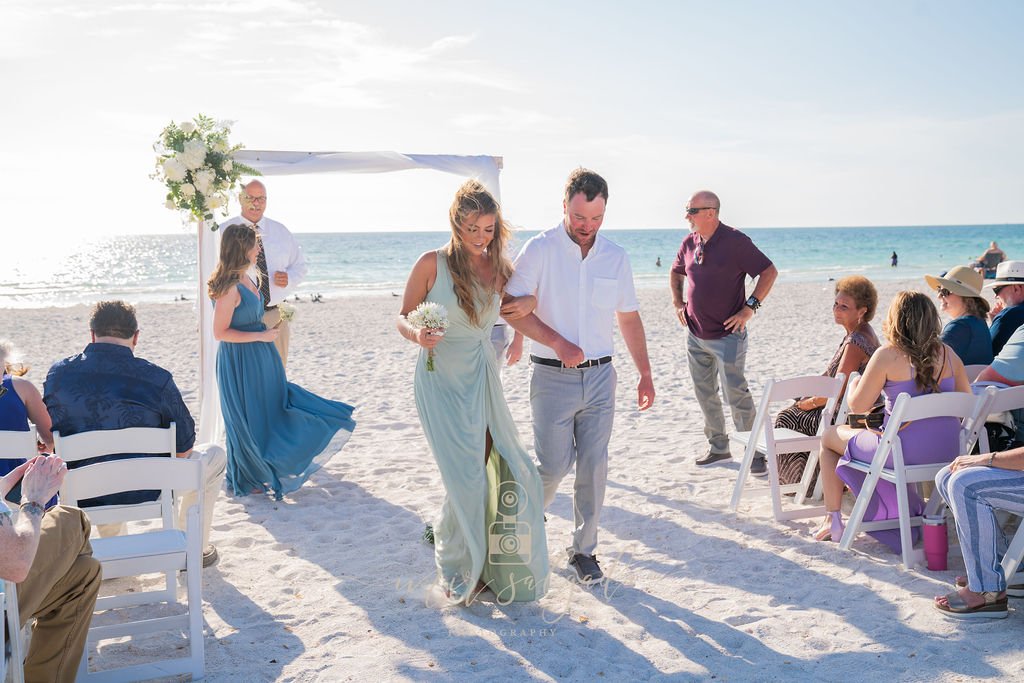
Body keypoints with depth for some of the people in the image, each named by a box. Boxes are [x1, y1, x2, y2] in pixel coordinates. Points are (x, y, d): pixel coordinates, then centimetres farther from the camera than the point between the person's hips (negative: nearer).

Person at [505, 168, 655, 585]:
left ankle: (584, 550, 17)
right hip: (553, 379, -3)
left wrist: (645, 375, 13)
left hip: (600, 378, 4)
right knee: (554, 466, -1)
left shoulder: (616, 257, 7)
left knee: (594, 468, 4)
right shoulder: (540, 250, -5)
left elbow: (629, 318, 15)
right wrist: (558, 343, -17)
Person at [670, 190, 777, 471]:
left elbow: (769, 272, -11)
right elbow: (676, 272, 26)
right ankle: (718, 447, 27)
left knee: (736, 394, -8)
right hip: (695, 336, 7)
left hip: (727, 335, -7)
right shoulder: (689, 243, 5)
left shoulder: (735, 241, -13)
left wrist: (749, 307, -15)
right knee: (705, 393, 13)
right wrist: (678, 302, 13)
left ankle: (755, 452, 2)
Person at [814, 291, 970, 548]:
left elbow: (857, 406, -10)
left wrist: (854, 383, 11)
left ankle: (833, 521, 23)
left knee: (829, 437, 19)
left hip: (906, 453, -6)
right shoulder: (948, 354, 1)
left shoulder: (888, 355, -14)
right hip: (948, 452, 6)